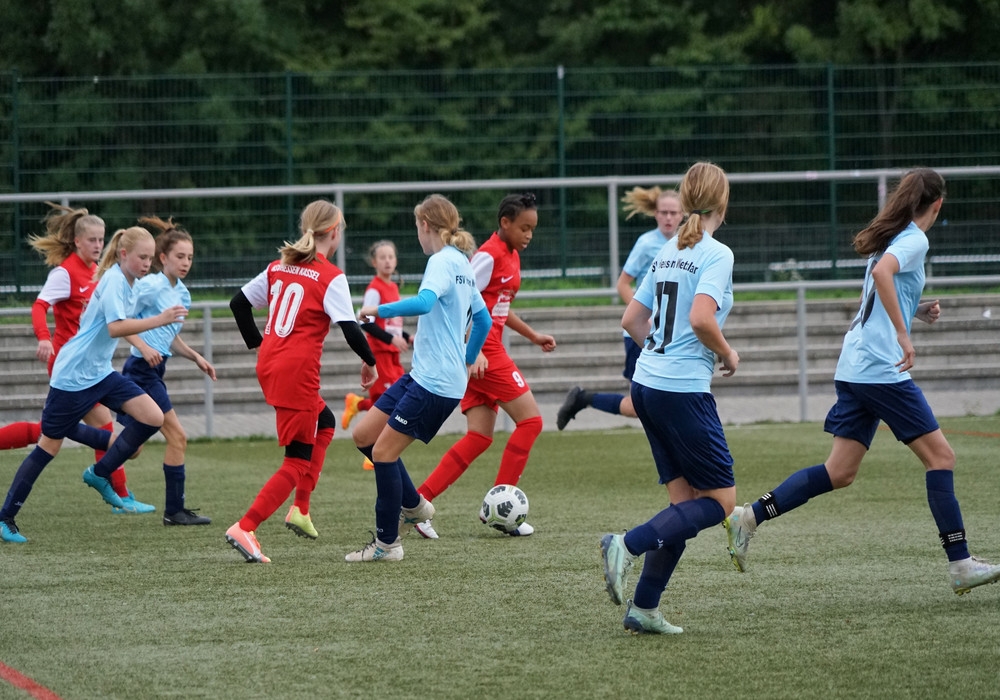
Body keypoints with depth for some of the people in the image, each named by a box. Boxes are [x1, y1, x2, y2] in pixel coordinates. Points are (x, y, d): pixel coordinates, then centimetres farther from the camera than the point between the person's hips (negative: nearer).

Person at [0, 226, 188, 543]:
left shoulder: (123, 281, 9)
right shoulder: (114, 281, -19)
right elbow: (115, 328, -33)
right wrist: (158, 320, -38)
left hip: (100, 373, 9)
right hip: (72, 377, -9)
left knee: (153, 417, -5)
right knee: (49, 446, 0)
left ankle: (99, 474, 9)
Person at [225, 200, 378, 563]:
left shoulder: (279, 266, 11)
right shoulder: (331, 277, -9)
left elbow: (239, 302, 14)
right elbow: (350, 328, -15)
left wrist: (257, 343, 21)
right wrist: (370, 362, 1)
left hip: (269, 366, 8)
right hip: (298, 373, -8)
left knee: (324, 424, 29)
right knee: (298, 462, -1)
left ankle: (301, 510, 23)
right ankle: (245, 528, -14)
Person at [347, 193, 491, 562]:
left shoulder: (443, 261, -13)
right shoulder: (462, 265, 16)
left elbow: (425, 302, -33)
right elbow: (483, 320, 26)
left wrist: (380, 310, -23)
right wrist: (468, 359, 38)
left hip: (436, 383, -9)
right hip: (422, 375, 9)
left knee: (383, 450, -5)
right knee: (364, 434, 11)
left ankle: (387, 543, 3)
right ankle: (412, 505, 20)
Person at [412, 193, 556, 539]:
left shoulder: (511, 256, 15)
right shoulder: (489, 256, -14)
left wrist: (533, 336, 26)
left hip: (482, 354, 9)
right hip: (483, 350, -9)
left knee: (480, 436, 5)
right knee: (530, 420, -5)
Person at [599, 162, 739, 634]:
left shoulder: (668, 253, 13)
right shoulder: (716, 254, -10)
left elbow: (631, 320, 16)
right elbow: (701, 318, -23)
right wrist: (727, 355, -6)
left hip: (647, 383, 8)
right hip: (684, 390, -8)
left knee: (685, 501, 11)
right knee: (720, 502, -1)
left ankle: (644, 609, 5)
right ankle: (628, 546, -17)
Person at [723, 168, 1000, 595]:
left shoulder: (890, 237, 19)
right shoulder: (915, 240, -8)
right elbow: (881, 272, -28)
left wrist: (917, 311, 18)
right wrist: (903, 335, -26)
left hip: (853, 367, 9)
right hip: (882, 368, -9)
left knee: (840, 472, 8)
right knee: (940, 455, -3)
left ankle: (749, 517, 2)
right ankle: (960, 566, -4)